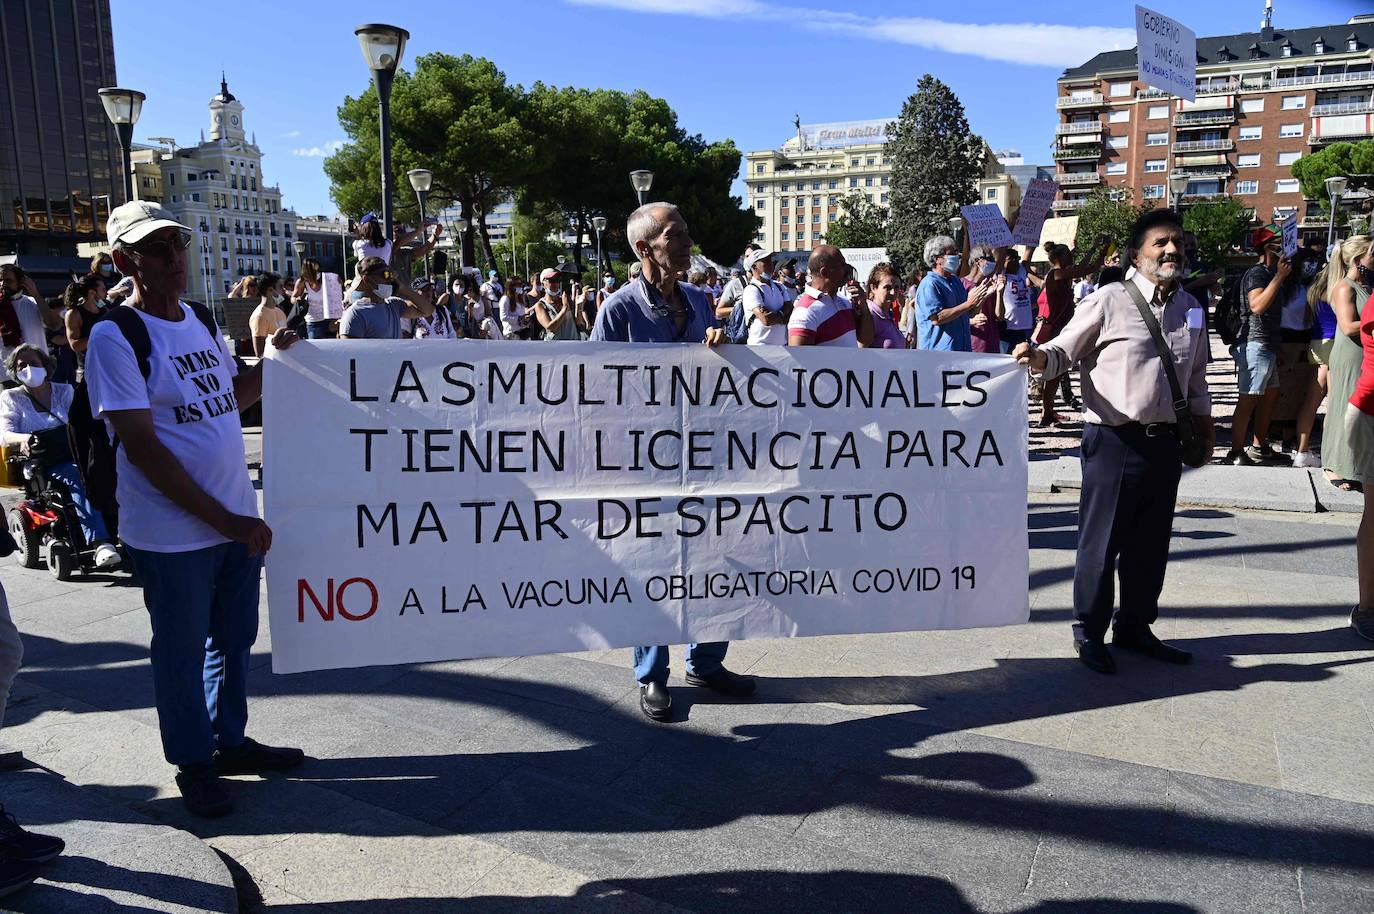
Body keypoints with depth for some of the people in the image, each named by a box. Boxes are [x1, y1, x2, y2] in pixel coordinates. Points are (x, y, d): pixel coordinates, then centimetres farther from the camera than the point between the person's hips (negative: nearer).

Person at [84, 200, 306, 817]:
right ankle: (194, 764, 29)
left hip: (238, 519, 7)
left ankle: (231, 742, 37)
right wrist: (225, 520, -20)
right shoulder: (115, 336, -14)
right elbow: (141, 448, -19)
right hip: (174, 532, -7)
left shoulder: (202, 319, 8)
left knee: (234, 639, 19)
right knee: (182, 652, 10)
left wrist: (272, 360, 3)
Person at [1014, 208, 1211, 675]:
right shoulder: (1110, 300, -6)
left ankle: (1134, 626, 31)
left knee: (1151, 542, 14)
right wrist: (1036, 357, -27)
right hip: (1114, 441, -6)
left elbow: (1196, 378, 21)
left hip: (1164, 443, 6)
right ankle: (1089, 631, 18)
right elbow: (1063, 352, -6)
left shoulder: (1189, 307, 13)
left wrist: (1203, 428, 18)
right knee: (1102, 540, 2)